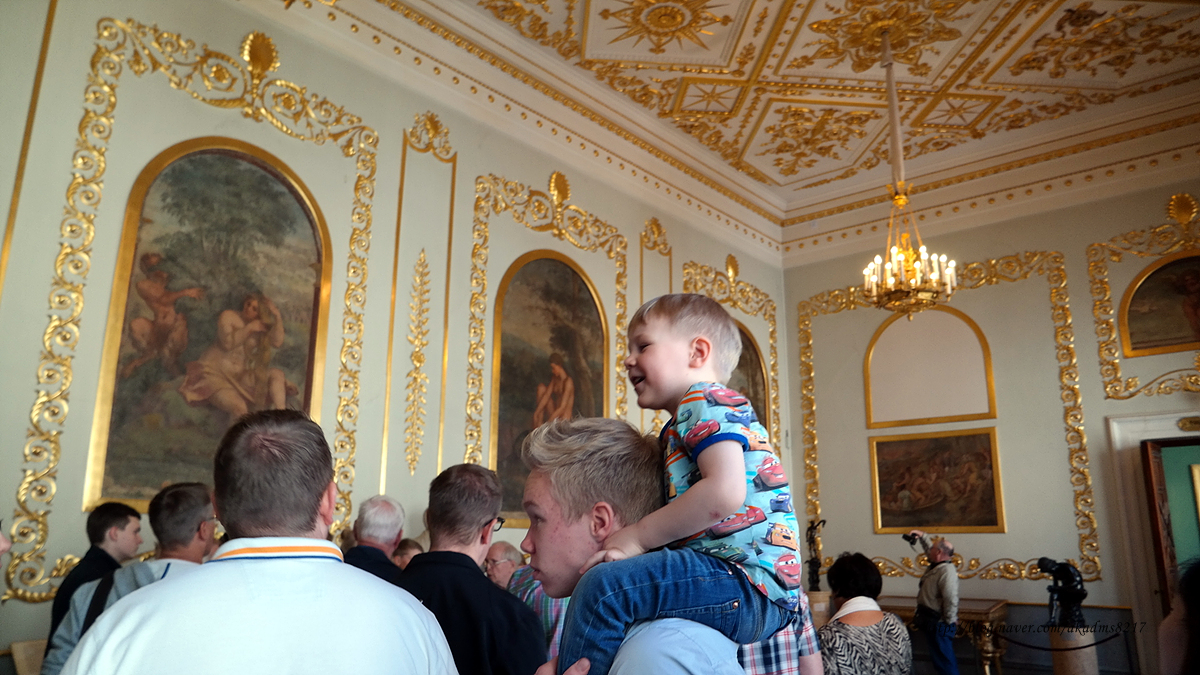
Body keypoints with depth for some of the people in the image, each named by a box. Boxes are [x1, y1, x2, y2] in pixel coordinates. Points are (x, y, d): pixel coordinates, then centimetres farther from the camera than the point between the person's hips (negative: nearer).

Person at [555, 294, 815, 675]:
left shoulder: (706, 401, -7)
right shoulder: (677, 429, 25)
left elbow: (725, 492, -24)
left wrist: (636, 536, -16)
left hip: (750, 584, -11)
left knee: (604, 586, -26)